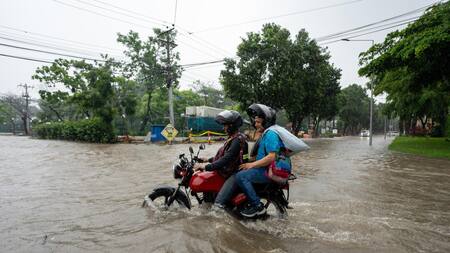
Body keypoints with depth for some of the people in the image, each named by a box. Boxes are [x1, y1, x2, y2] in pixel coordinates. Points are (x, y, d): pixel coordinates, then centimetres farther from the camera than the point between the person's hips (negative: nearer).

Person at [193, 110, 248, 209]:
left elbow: (226, 159, -28)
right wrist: (209, 160, 17)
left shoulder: (238, 140, -19)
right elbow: (223, 155, 23)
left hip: (236, 173, -11)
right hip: (231, 170, 11)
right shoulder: (233, 137, 13)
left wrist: (206, 167, -30)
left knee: (219, 203, -22)